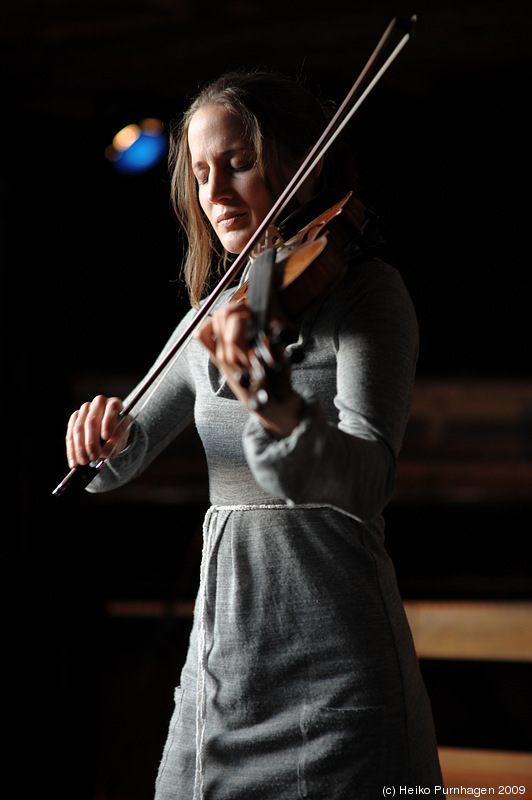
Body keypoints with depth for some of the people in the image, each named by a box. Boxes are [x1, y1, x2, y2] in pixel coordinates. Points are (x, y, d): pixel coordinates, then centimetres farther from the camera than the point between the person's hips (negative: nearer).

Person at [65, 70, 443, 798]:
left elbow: (364, 481, -23)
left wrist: (277, 409, -44)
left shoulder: (366, 292, -7)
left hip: (331, 664, -6)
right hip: (219, 652, 6)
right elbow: (116, 465, 18)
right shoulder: (215, 315, 12)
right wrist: (105, 434, -6)